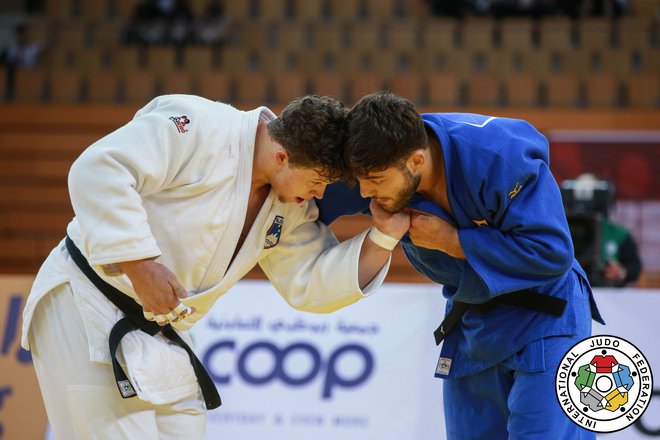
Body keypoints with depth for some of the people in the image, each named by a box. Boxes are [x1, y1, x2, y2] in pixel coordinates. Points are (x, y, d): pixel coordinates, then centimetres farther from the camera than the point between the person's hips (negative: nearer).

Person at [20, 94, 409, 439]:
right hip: (87, 304, -8)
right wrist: (139, 263, -32)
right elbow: (97, 170, -29)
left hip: (156, 327, 8)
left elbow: (313, 285, 3)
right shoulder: (199, 127, -22)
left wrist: (384, 236, -10)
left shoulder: (294, 209, 3)